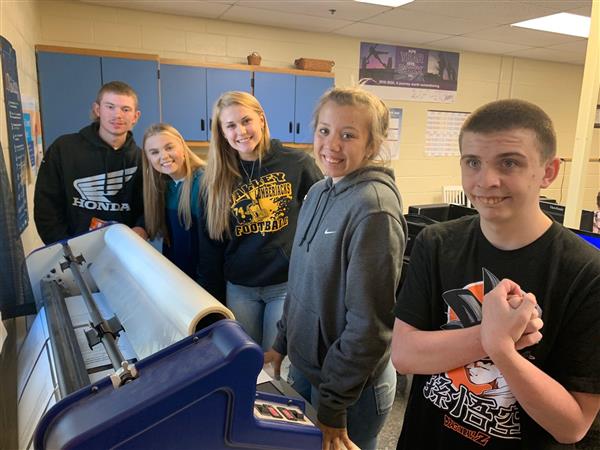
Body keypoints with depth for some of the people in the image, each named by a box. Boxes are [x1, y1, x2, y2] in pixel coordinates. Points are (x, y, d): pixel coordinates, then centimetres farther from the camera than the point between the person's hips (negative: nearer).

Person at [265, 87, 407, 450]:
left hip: (351, 386, -7)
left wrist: (333, 409, -17)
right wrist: (282, 344, 11)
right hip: (304, 365, 7)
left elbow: (368, 323, -23)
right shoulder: (319, 193, 0)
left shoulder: (374, 208, -24)